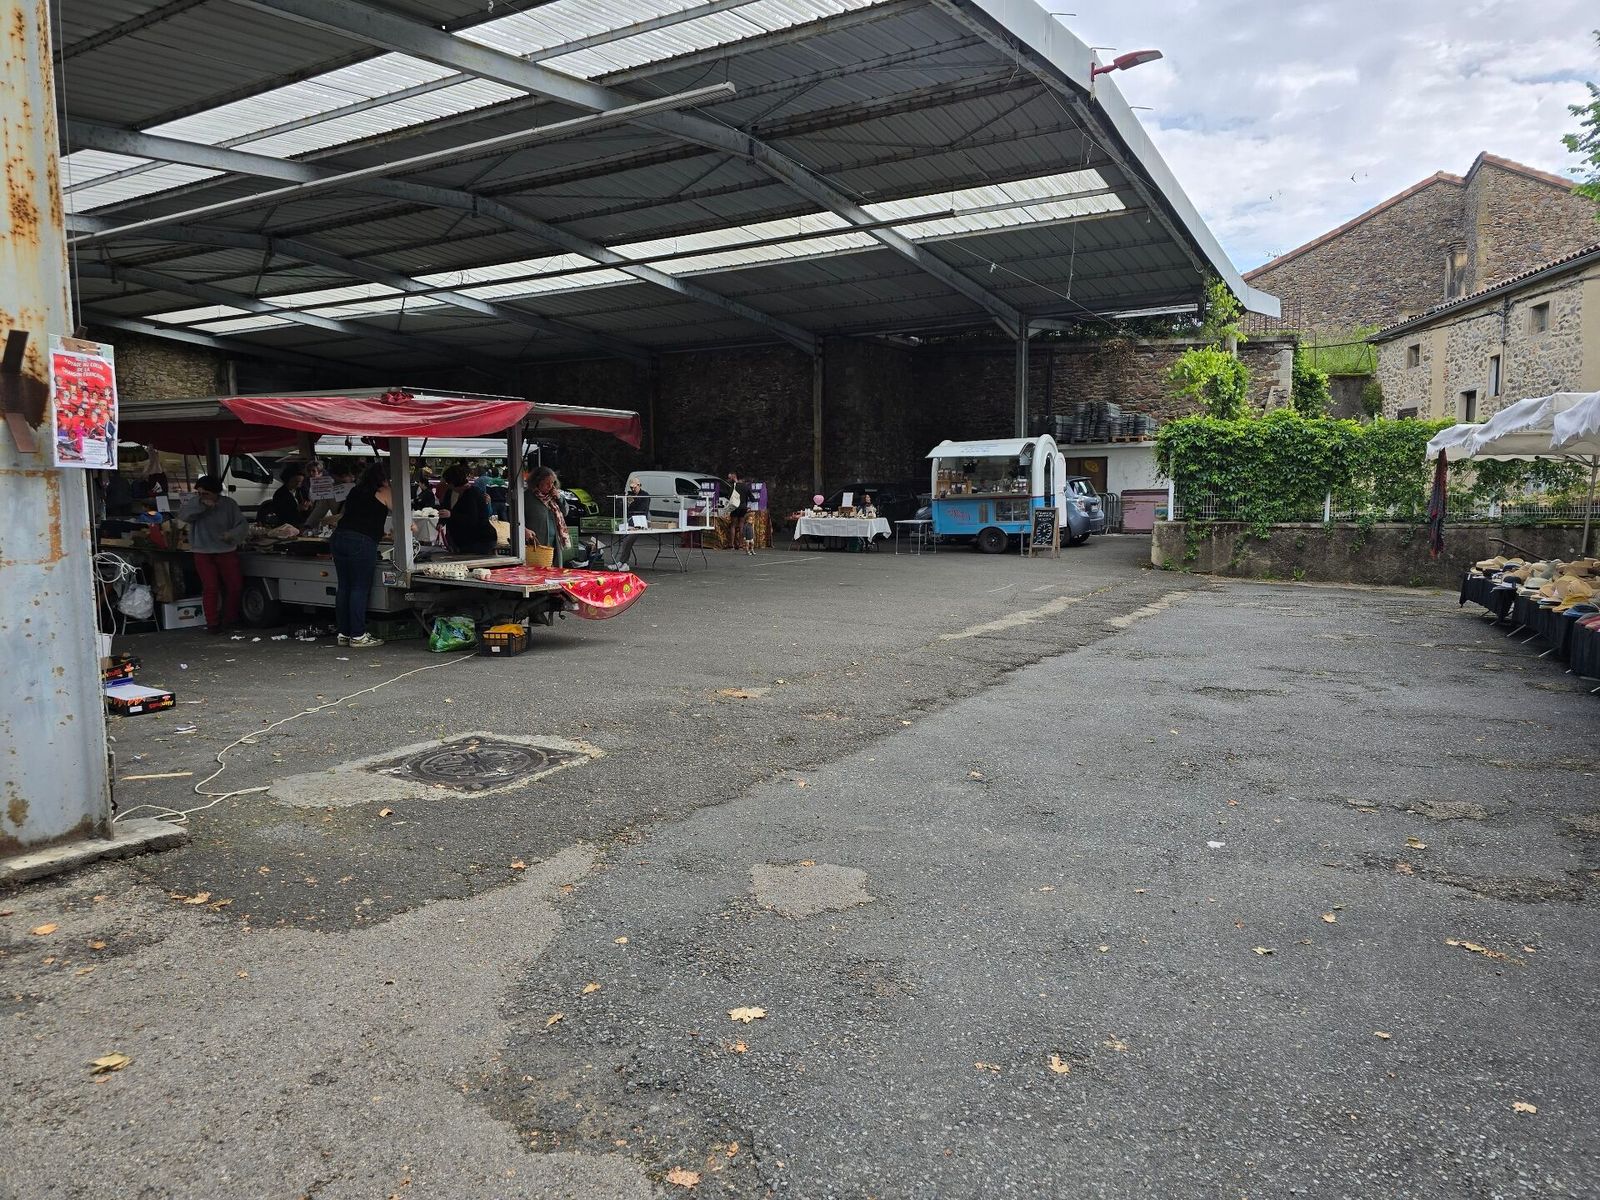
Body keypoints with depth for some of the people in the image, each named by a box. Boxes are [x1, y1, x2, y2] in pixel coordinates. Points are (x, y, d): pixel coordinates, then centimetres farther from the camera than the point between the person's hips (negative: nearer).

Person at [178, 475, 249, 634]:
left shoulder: (228, 504, -1)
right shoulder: (194, 503, 1)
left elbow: (243, 524, -4)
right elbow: (182, 515, -18)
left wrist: (232, 534, -23)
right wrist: (201, 504, -28)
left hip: (227, 551, 1)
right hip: (203, 553, -1)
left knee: (236, 586, 2)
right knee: (210, 588, -7)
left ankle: (229, 618, 22)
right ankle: (212, 623, 0)